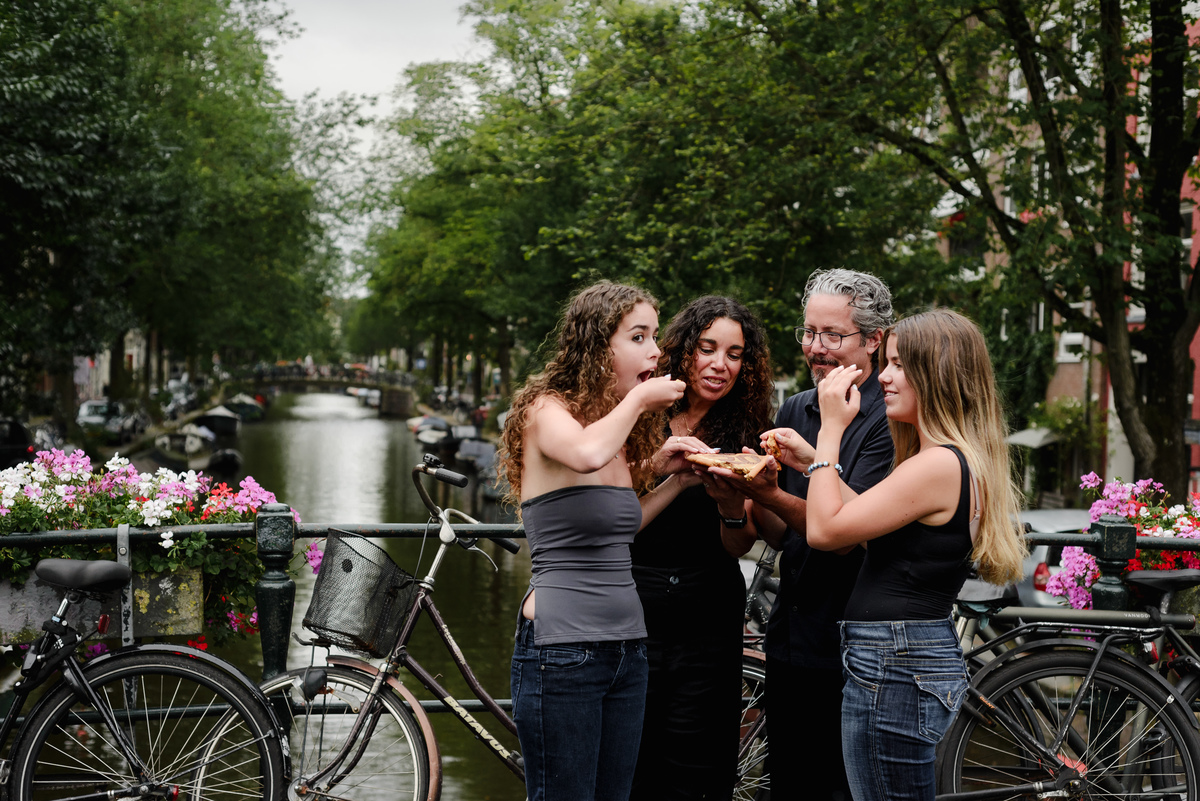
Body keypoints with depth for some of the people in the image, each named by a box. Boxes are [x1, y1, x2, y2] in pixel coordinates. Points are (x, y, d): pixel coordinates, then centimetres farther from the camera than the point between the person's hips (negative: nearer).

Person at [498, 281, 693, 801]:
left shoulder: (620, 426, 15)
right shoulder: (544, 410, -8)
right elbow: (587, 454, -32)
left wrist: (677, 481, 11)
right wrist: (638, 398, -16)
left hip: (627, 649, 8)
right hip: (561, 646, -8)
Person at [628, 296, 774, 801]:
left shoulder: (744, 434, 6)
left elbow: (738, 546, 1)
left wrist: (732, 505, -20)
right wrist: (655, 465, -23)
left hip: (708, 624, 2)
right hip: (630, 612, -2)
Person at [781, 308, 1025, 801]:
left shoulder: (938, 465, -19)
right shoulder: (960, 459, 14)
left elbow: (825, 530, -17)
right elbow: (871, 524, 17)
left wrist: (831, 429, -10)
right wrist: (812, 460, 14)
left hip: (895, 667, -10)